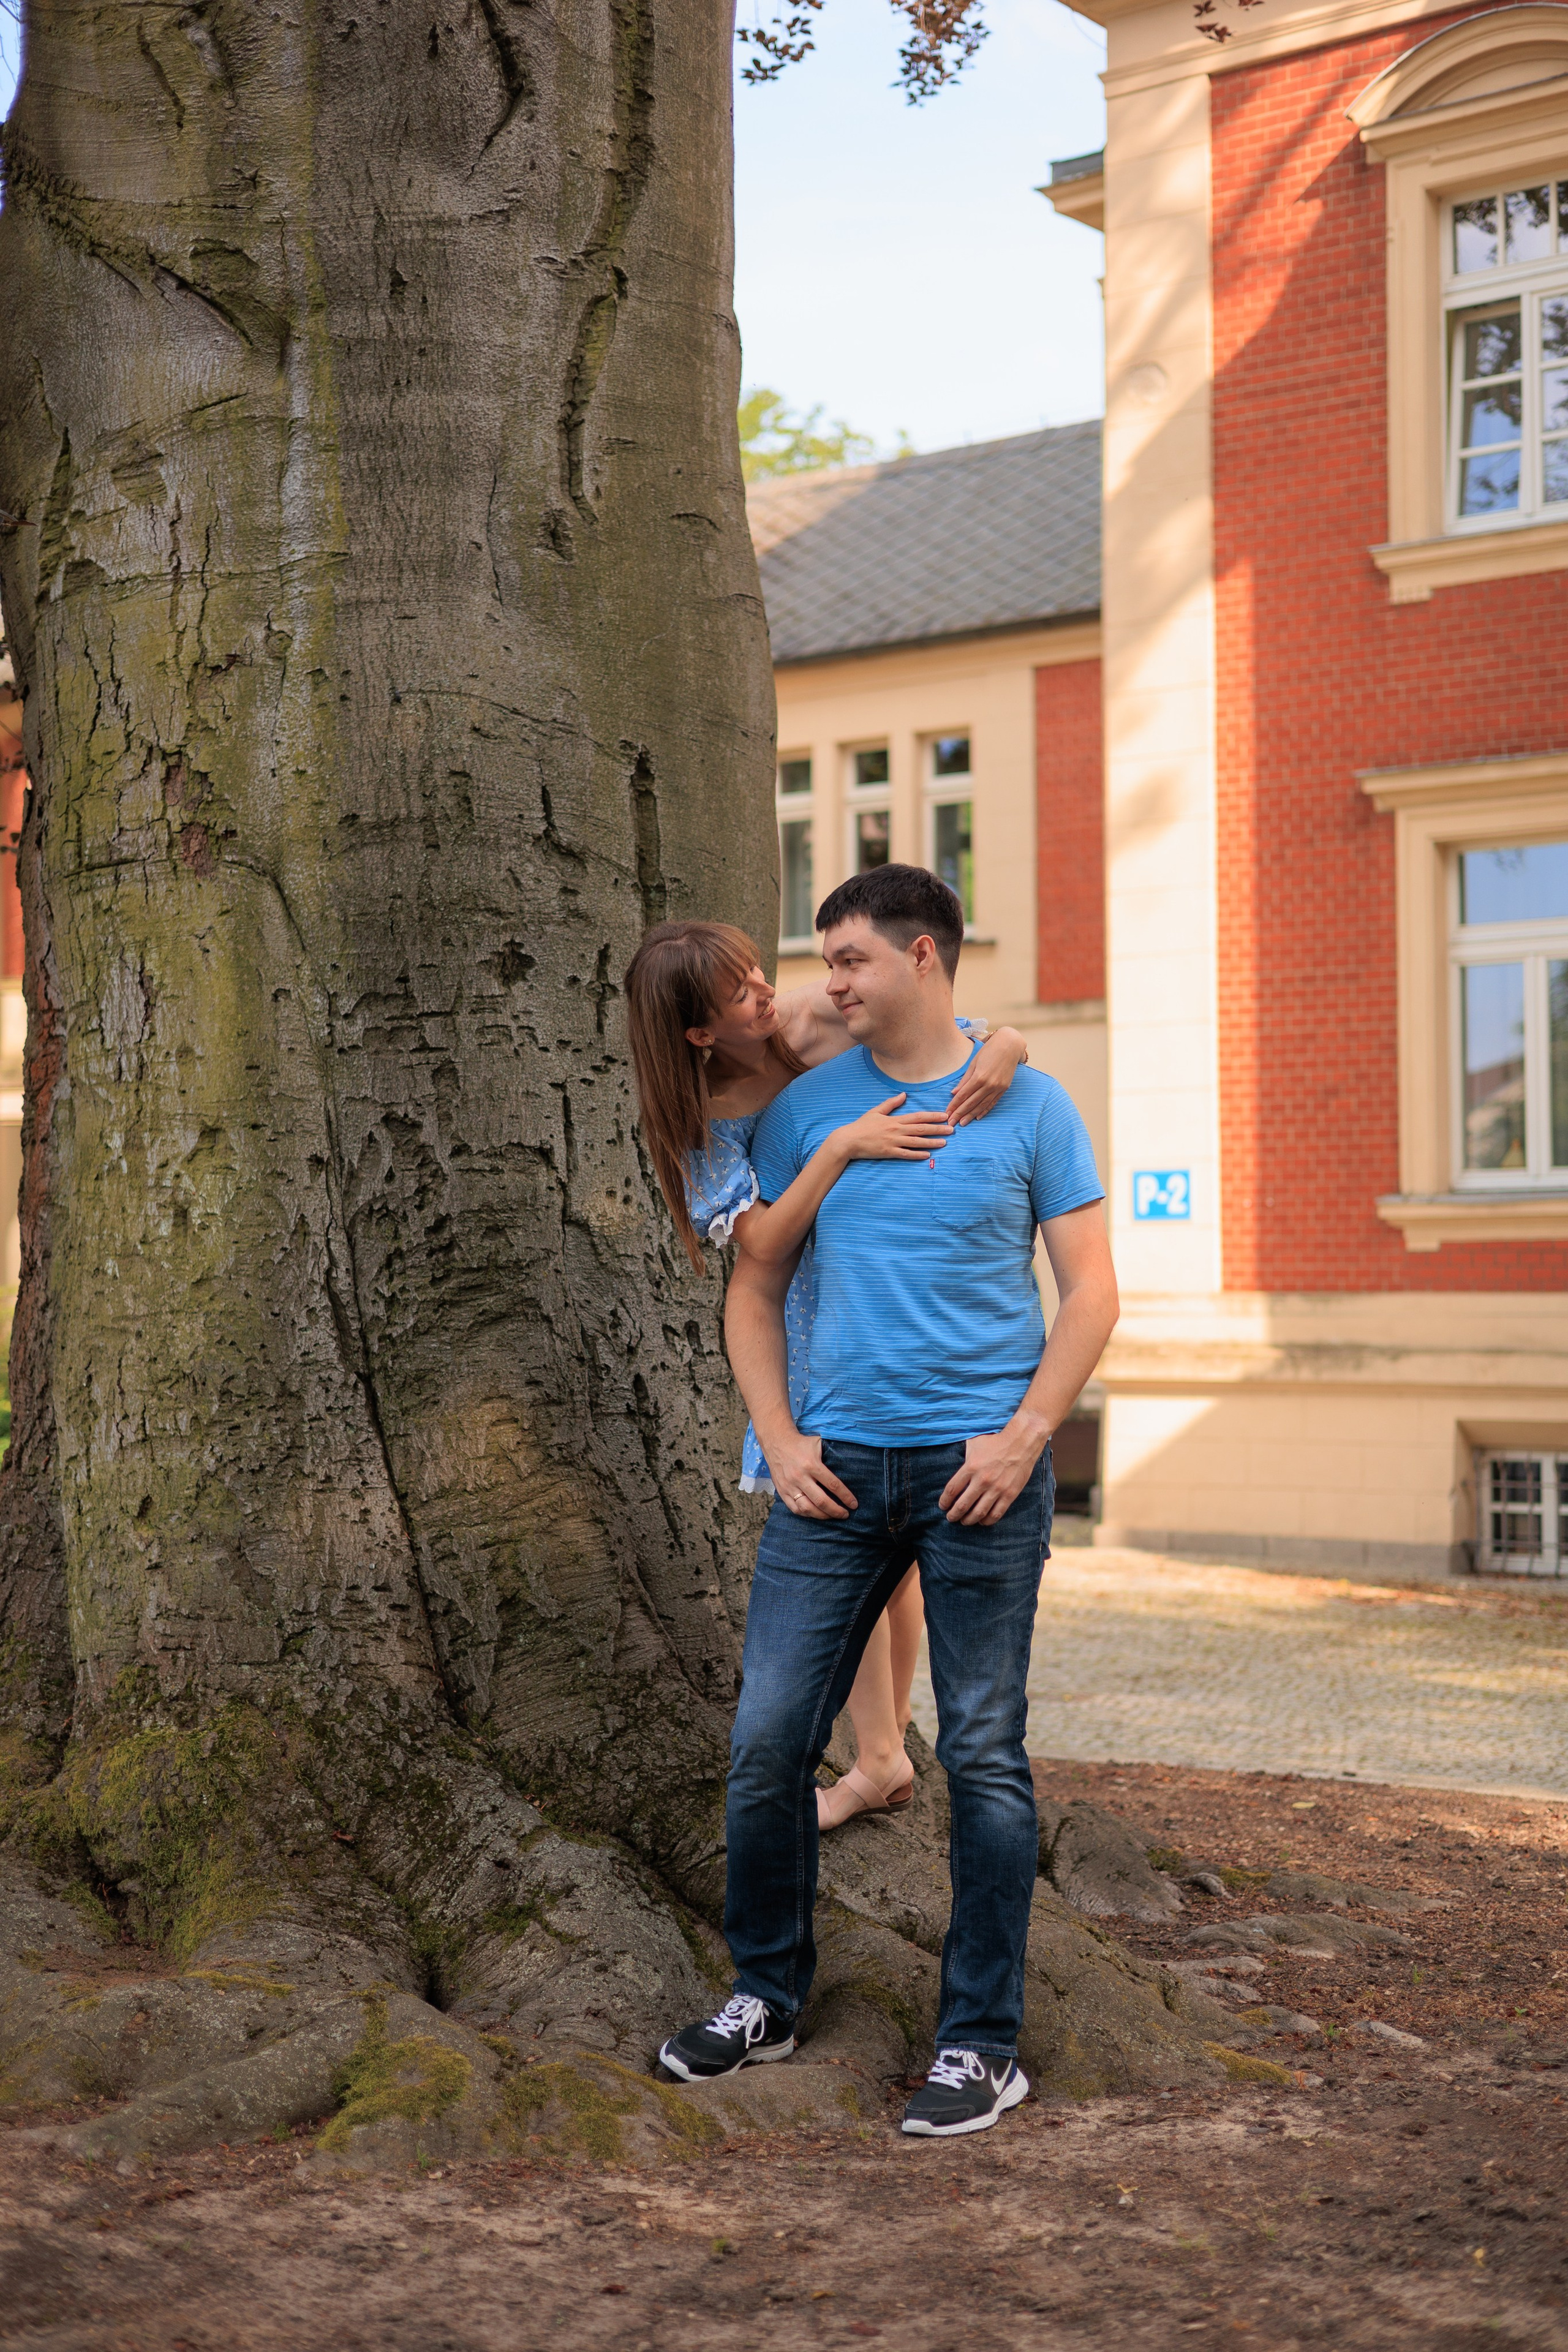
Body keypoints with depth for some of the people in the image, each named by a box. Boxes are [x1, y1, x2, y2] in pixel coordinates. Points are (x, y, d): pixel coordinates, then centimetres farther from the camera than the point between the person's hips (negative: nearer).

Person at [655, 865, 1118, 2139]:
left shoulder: (1028, 1106, 2)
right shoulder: (803, 1110, 9)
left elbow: (1091, 1291, 2)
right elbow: (754, 1290, 13)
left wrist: (1023, 1437, -9)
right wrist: (779, 1439, 1)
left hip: (980, 1469, -3)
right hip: (837, 1465, 3)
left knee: (984, 1755, 1)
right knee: (769, 1738, 2)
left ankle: (984, 2043, 11)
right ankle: (767, 1994, 21)